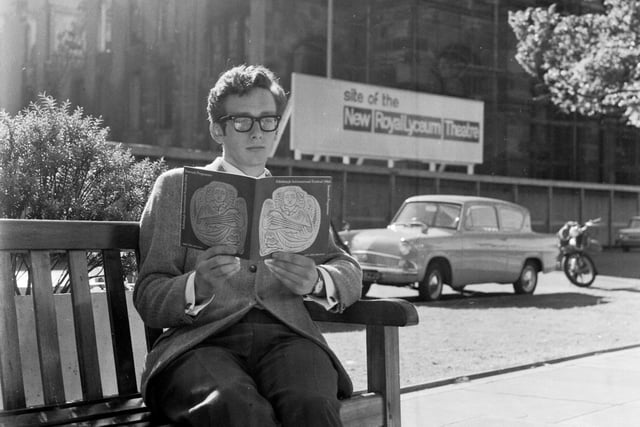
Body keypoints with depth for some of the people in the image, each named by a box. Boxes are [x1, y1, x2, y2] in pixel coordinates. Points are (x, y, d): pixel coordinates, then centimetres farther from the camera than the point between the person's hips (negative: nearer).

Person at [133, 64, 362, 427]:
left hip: (285, 333, 3)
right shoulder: (178, 186, 15)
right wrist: (196, 286, -18)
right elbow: (148, 299, 6)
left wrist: (316, 281, -11)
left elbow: (350, 274, 14)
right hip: (202, 339, -2)